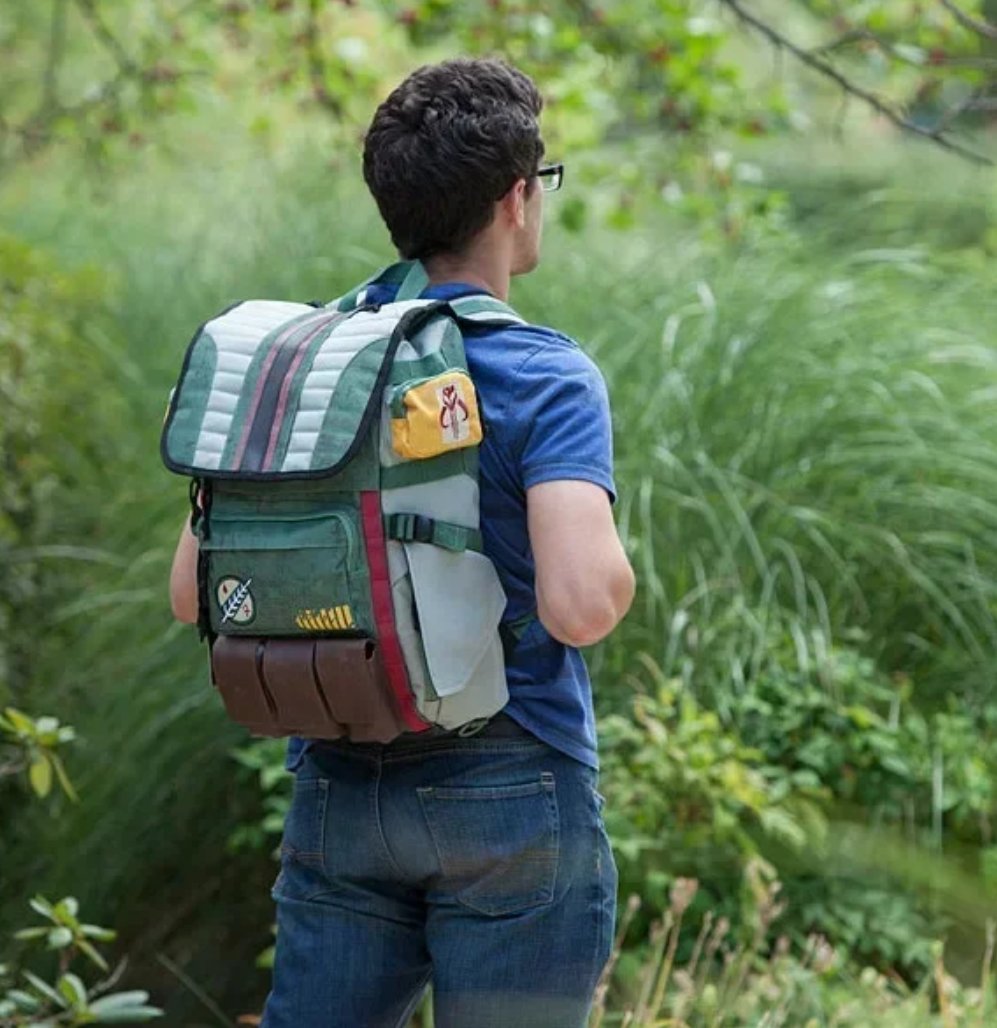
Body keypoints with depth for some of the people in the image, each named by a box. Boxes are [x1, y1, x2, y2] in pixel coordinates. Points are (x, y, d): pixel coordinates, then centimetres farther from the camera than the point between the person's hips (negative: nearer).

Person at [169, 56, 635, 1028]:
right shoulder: (544, 376, -12)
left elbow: (193, 591, 5)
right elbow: (579, 607, -25)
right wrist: (617, 566, -3)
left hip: (338, 791, 5)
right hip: (510, 796, -5)